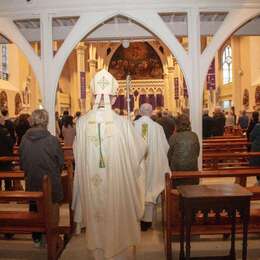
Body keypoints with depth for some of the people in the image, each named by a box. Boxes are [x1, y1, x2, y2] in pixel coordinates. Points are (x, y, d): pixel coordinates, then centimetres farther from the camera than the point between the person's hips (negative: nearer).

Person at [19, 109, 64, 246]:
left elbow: (22, 163, 1)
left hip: (32, 182, 3)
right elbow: (61, 163, -9)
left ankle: (37, 238, 34)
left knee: (34, 209, 21)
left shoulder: (24, 140, -11)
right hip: (51, 183, -3)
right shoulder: (53, 140, -20)